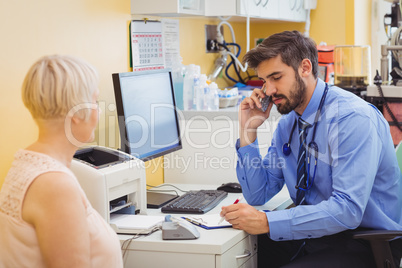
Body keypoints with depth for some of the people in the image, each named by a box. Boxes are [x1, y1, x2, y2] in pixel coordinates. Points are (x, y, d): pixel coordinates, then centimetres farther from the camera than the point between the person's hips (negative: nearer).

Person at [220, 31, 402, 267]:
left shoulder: (353, 118, -19)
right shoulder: (288, 123, 7)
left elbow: (347, 210, -27)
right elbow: (258, 195, 9)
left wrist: (267, 222, -30)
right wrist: (248, 131, -1)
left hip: (364, 246, -7)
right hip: (313, 234, 7)